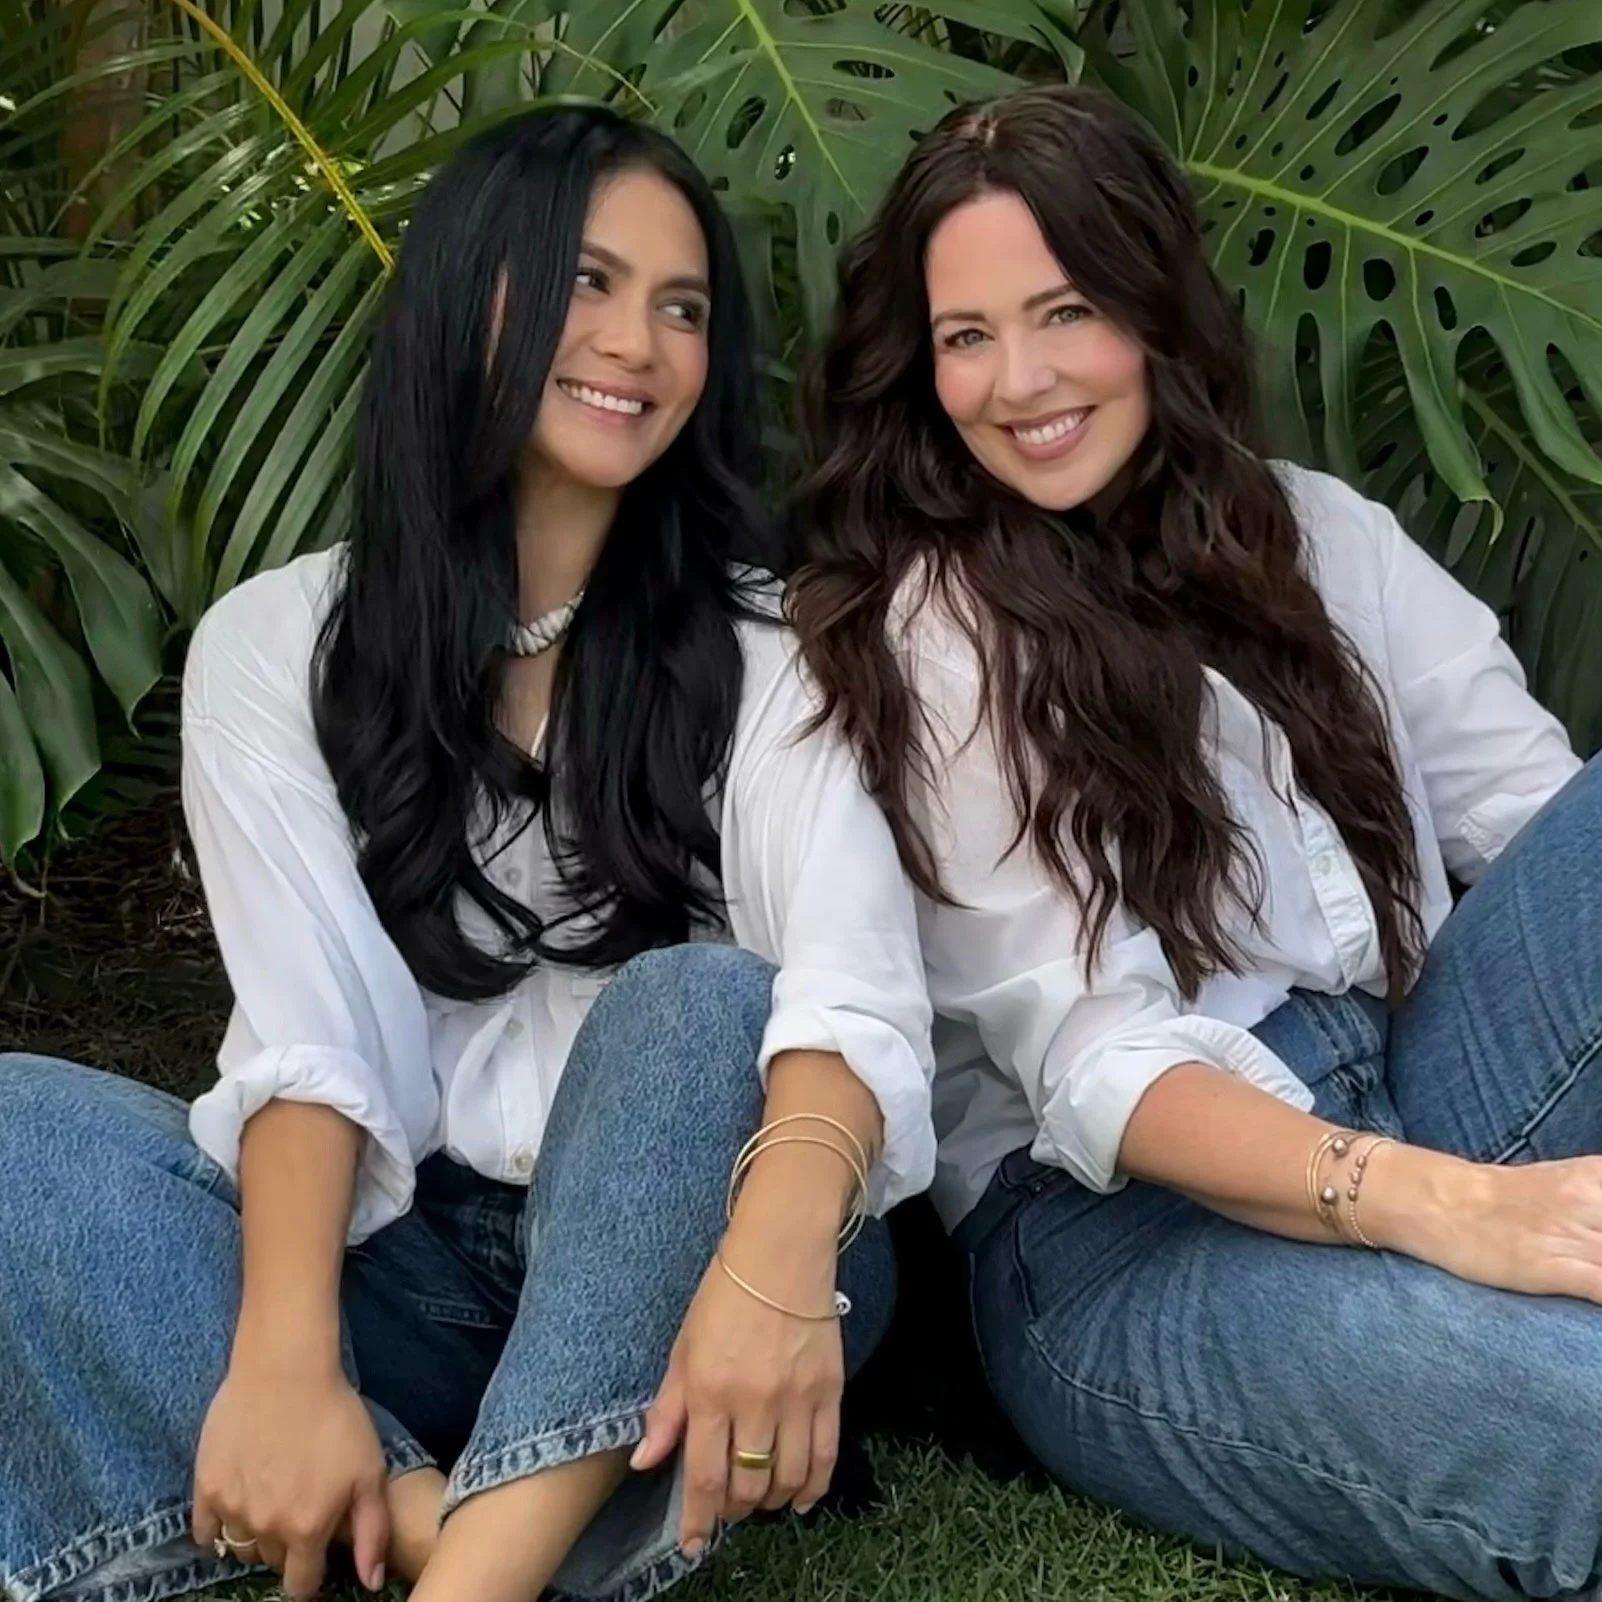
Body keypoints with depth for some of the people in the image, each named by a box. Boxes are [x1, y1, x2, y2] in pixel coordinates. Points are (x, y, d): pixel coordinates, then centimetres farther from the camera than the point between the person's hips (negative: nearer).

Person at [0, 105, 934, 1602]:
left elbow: (857, 983, -17)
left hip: (665, 1270, -1)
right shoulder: (274, 640, 2)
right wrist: (287, 1360, -28)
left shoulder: (762, 644, 1)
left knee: (699, 1004, -31)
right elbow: (310, 1032, -11)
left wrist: (776, 1256, -38)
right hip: (403, 1265, 1)